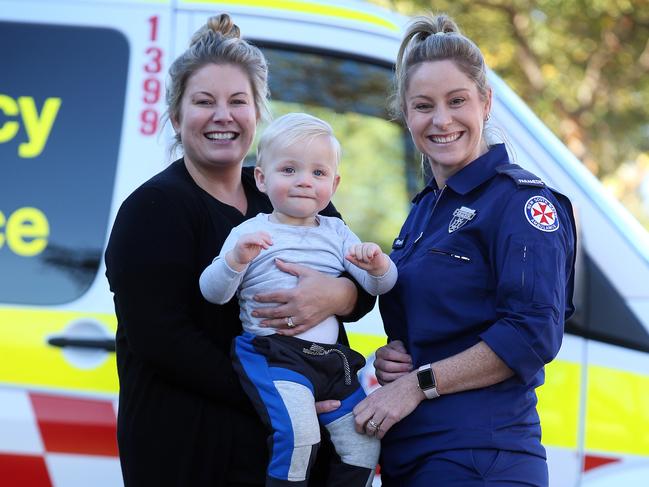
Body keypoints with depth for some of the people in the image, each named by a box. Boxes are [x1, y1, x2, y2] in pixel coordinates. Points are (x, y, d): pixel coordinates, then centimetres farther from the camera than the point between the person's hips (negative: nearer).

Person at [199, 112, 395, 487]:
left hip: (333, 359, 6)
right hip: (274, 354, -5)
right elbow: (212, 292, -4)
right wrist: (235, 259, -23)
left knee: (363, 443, 3)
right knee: (298, 432, -29)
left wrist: (378, 265, -11)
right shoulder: (250, 234, 3)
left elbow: (379, 286, 12)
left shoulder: (336, 233, 16)